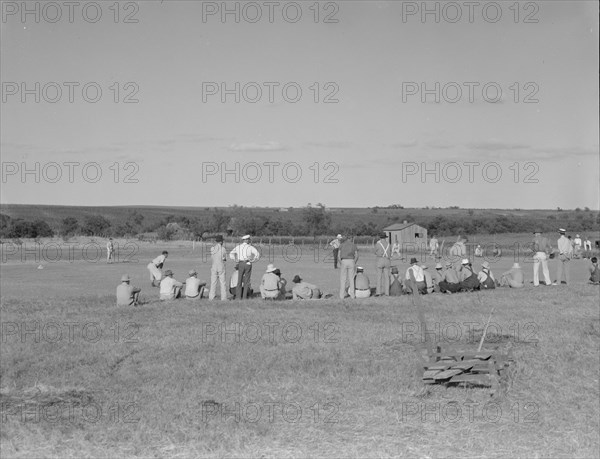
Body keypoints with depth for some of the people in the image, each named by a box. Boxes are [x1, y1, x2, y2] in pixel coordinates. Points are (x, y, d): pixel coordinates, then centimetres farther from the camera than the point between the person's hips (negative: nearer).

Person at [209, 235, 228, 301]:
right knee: (222, 282, 3)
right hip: (221, 267, -2)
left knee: (213, 283, 6)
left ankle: (211, 297, 5)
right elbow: (225, 259, 0)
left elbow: (212, 258, 10)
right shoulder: (223, 249, -8)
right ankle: (223, 297, 1)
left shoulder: (212, 248, -2)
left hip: (214, 266, 2)